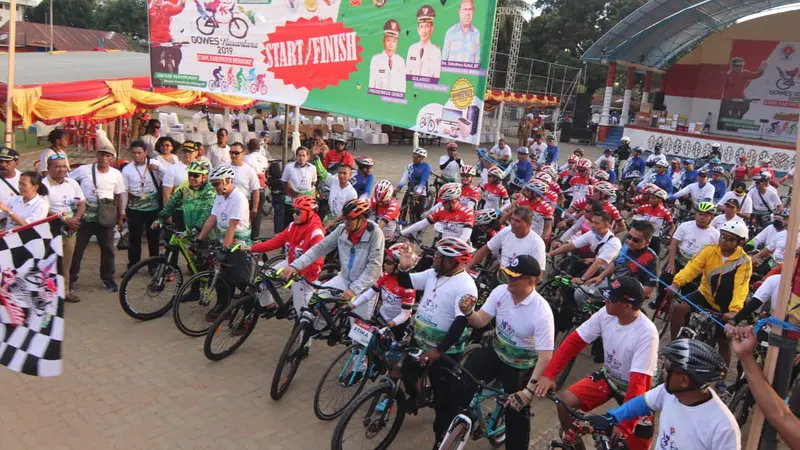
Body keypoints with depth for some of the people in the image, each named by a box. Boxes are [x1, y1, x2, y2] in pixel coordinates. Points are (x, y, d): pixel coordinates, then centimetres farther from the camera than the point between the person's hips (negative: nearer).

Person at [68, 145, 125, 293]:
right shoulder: (83, 170, -5)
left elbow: (118, 197, 10)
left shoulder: (116, 174, 2)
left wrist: (120, 217, 10)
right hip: (85, 217, -1)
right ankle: (71, 278, 21)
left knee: (108, 249, 6)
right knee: (77, 248, 6)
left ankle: (107, 278, 21)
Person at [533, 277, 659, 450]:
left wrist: (622, 424, -37)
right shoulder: (605, 314, -17)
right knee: (565, 401, -14)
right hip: (608, 377, 4)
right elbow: (574, 341, -13)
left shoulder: (646, 333, -31)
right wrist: (548, 374, -23)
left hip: (633, 386, -4)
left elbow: (639, 382, -33)